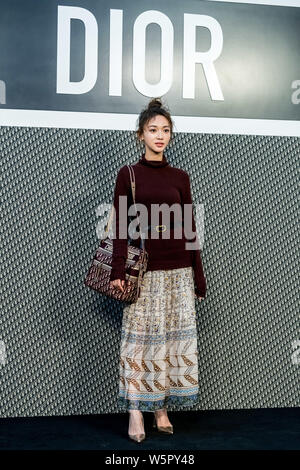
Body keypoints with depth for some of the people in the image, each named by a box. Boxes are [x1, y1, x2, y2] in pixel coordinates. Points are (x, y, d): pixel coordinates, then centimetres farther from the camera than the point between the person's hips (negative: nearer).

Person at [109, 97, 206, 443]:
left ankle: (161, 409, 17)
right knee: (140, 339, 0)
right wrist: (118, 271, -12)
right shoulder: (128, 174, 1)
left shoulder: (180, 177, 9)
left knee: (174, 337, 5)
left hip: (178, 270, 3)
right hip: (144, 269, -3)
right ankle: (136, 414, 9)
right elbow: (120, 227, -4)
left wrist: (199, 274, 8)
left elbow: (189, 228, 9)